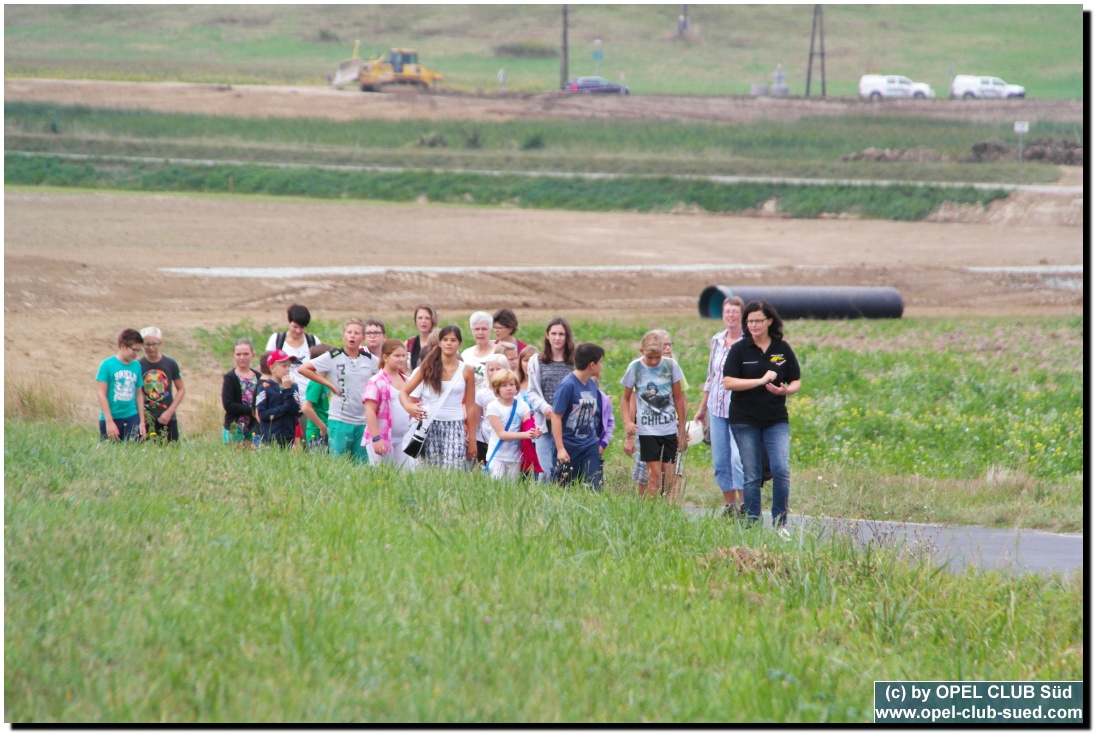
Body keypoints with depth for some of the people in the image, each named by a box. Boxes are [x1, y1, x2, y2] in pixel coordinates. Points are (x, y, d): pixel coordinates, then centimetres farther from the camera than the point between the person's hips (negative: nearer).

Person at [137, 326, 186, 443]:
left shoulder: (170, 364, 2)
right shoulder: (138, 366, -1)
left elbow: (181, 389, 7)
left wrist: (170, 411, -4)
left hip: (167, 419, 1)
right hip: (145, 420, -1)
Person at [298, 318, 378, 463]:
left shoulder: (370, 360, 7)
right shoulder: (333, 357, -3)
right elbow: (303, 369, -4)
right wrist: (328, 383, -6)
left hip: (364, 422, 4)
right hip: (339, 420, -4)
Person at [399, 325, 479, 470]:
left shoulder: (466, 371, 5)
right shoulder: (428, 367, 5)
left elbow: (470, 407, 7)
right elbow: (403, 392, 3)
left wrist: (472, 439, 6)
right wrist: (408, 406, -21)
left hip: (455, 427, -1)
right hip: (429, 425, 1)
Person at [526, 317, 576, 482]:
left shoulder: (575, 362, 6)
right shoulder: (537, 361, 11)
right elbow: (532, 392, 9)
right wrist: (544, 407, -10)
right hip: (545, 424, 0)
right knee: (547, 471, -8)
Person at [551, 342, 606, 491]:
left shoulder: (592, 384, 6)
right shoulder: (567, 385, -15)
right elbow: (556, 417, -15)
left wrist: (598, 443, 17)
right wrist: (560, 449, -18)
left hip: (590, 446, 6)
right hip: (569, 447, -6)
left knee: (594, 488, -1)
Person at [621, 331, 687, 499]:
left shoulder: (671, 365, 0)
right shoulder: (635, 367, -2)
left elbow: (678, 398, 8)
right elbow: (626, 399, 7)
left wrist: (681, 429, 10)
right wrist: (627, 421, -11)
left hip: (669, 428, 2)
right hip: (647, 430, -2)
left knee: (668, 475, 0)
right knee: (655, 473, -9)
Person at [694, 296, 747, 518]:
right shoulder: (717, 341, 12)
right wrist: (702, 408, 26)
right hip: (717, 407, 6)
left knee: (738, 456, -16)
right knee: (719, 460, 6)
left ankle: (745, 506, -11)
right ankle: (729, 506, 16)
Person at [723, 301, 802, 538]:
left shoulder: (782, 349, 5)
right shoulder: (739, 349, -1)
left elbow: (796, 381, 10)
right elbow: (728, 382, -9)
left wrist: (785, 390, -12)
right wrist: (761, 381, -16)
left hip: (776, 420, 1)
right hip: (745, 421, -1)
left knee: (781, 470, -12)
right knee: (752, 476, 2)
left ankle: (780, 523, -2)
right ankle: (752, 524, 10)